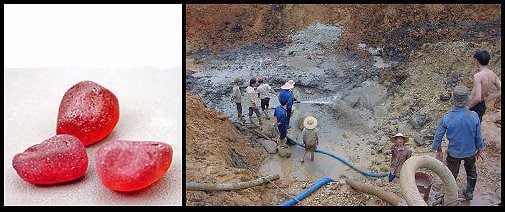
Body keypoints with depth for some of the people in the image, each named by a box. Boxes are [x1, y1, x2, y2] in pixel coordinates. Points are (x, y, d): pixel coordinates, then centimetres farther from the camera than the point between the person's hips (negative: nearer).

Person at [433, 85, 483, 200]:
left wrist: (439, 150, 5)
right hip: (470, 152, 2)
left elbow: (438, 136, -14)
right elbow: (478, 136, -9)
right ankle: (469, 193, 49)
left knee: (451, 175, 22)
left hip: (454, 153, -1)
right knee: (471, 173, 29)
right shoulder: (474, 116, -23)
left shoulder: (446, 118, -27)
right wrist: (479, 149, 10)